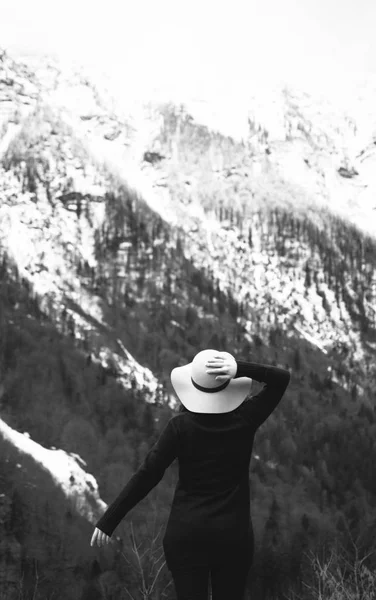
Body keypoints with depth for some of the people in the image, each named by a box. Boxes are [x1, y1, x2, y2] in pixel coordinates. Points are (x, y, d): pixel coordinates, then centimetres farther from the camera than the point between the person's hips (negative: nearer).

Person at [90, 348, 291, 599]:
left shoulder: (181, 426, -11)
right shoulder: (244, 419, -8)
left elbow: (147, 475, -12)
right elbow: (282, 377, 2)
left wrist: (108, 521, -6)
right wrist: (239, 368, -16)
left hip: (186, 532, -1)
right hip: (234, 532, 1)